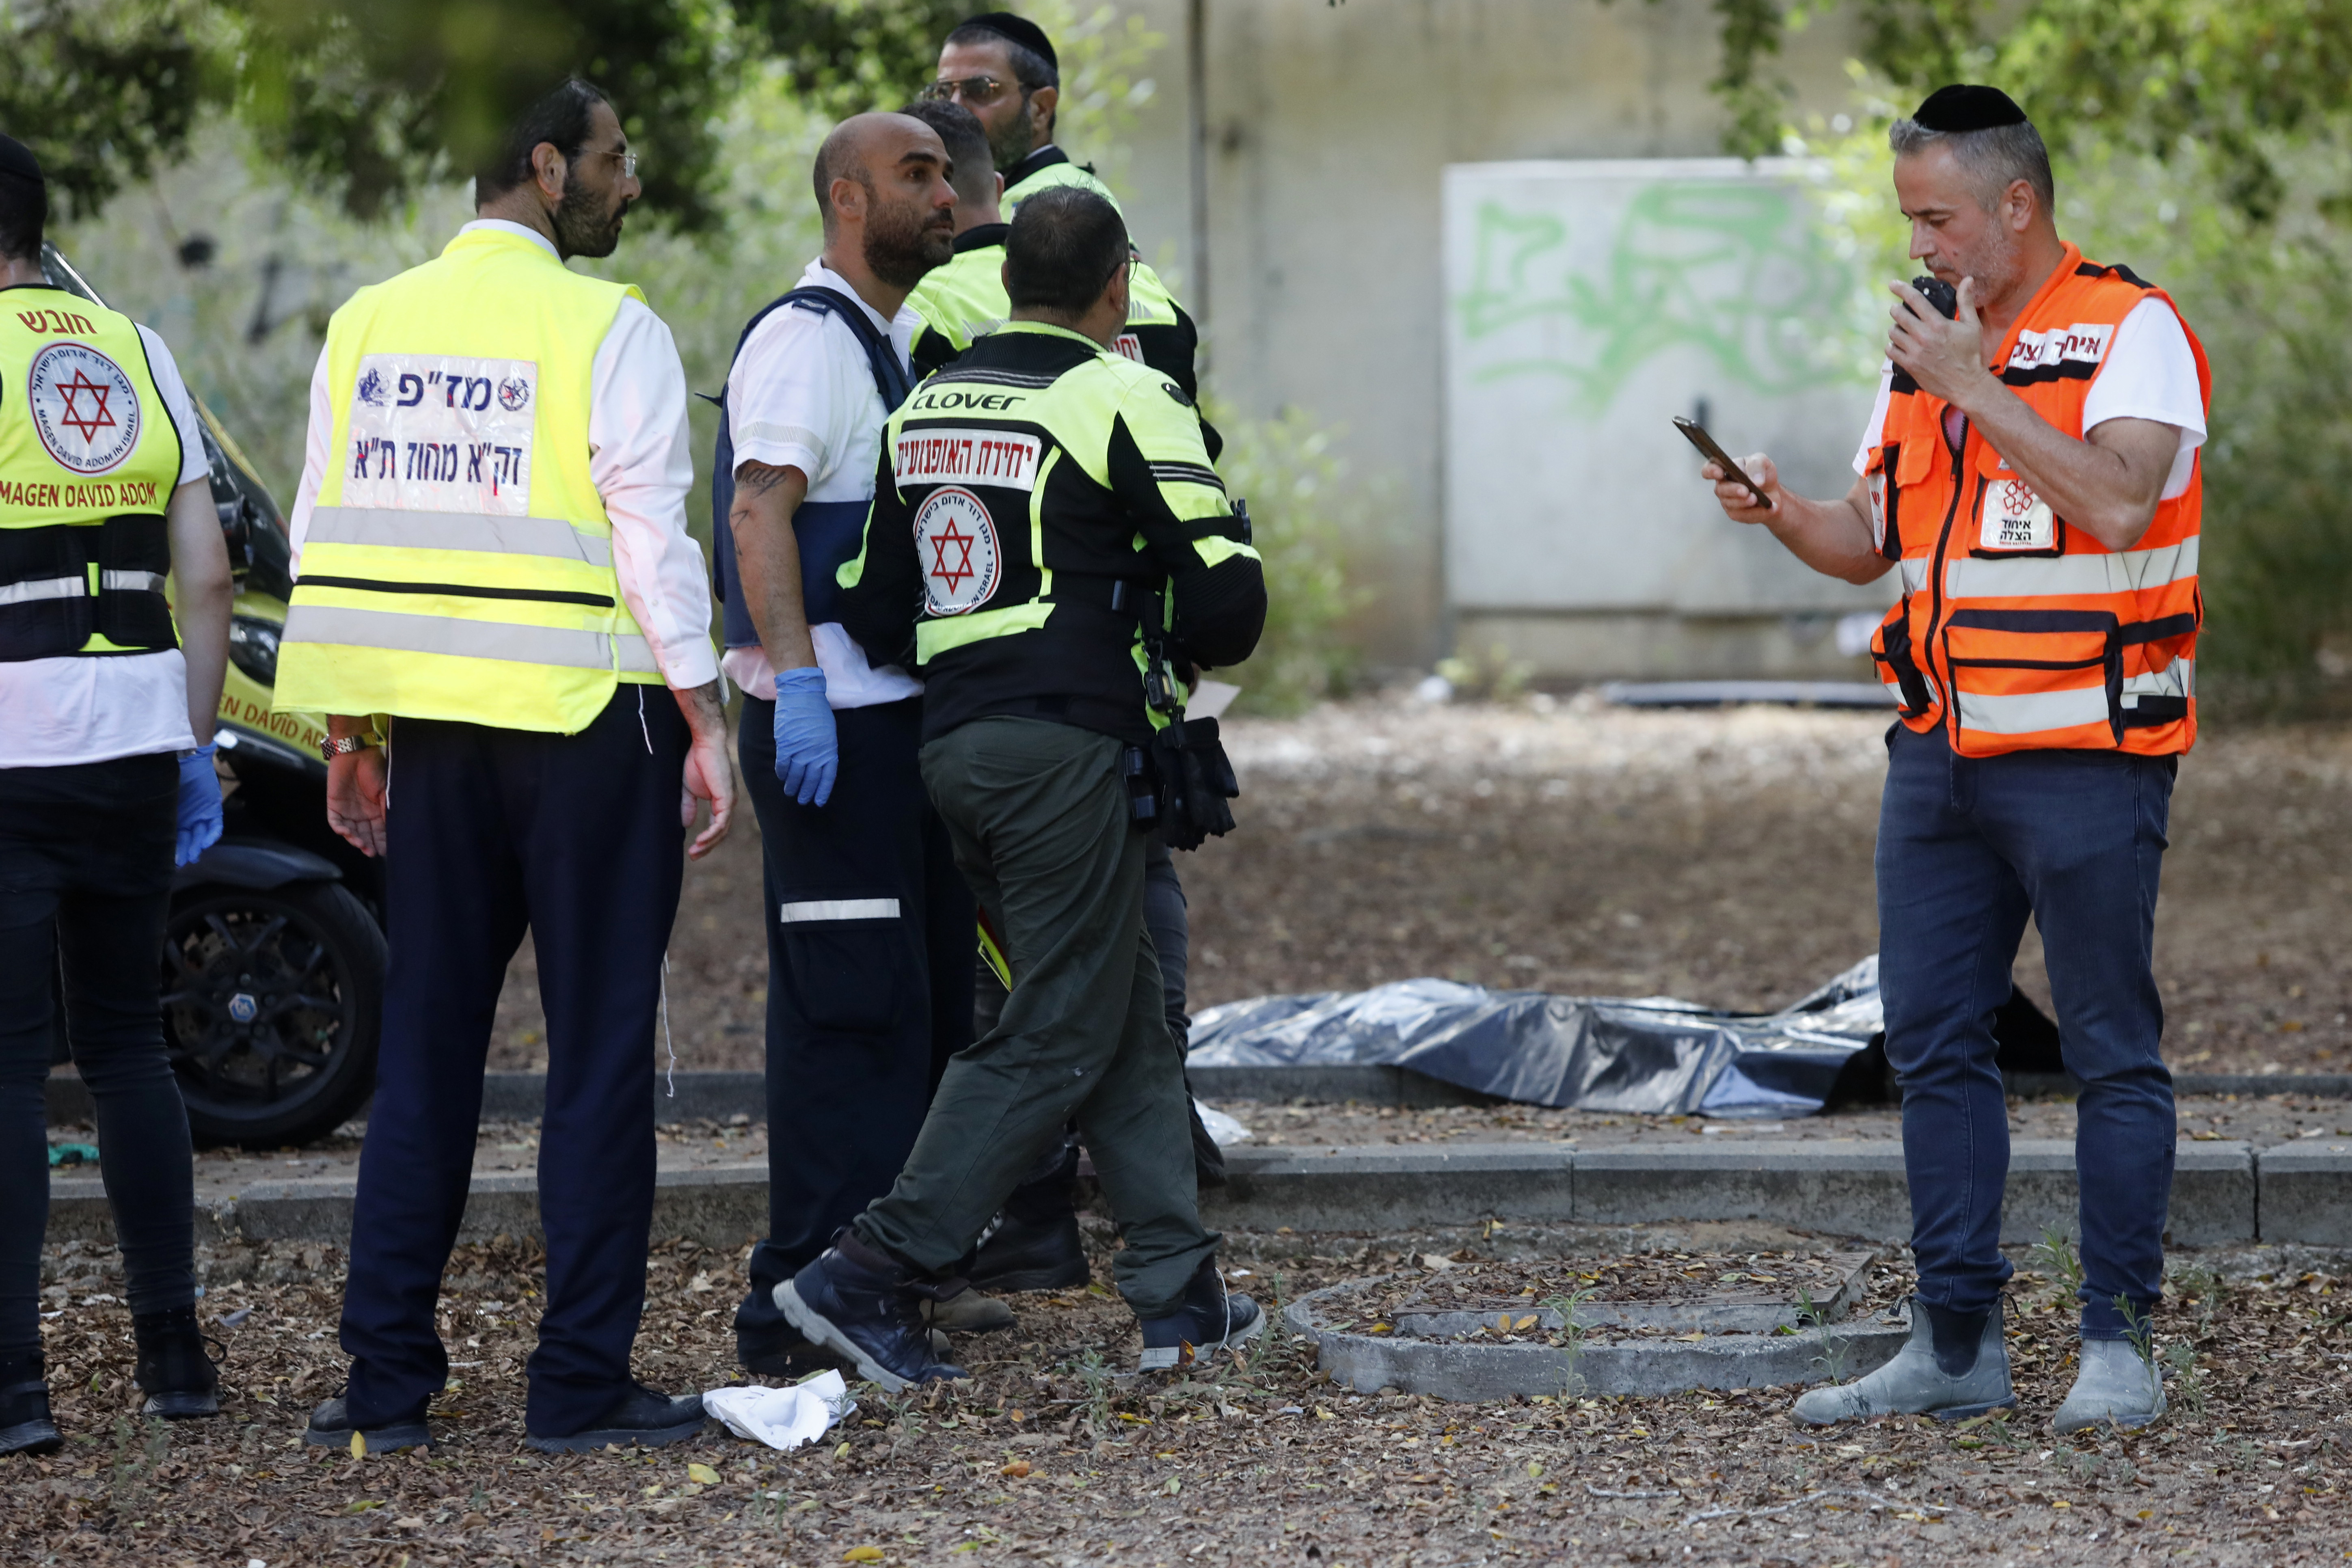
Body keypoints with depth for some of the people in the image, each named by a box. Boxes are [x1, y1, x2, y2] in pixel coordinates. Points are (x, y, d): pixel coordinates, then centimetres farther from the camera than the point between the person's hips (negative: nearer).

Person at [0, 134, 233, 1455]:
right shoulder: (138, 354, 11)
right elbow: (209, 577, 9)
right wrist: (197, 743, 15)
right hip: (134, 739, 5)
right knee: (128, 1040, 15)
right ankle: (174, 1355, 16)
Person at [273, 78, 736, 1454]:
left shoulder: (367, 325, 9)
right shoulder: (609, 331, -8)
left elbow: (326, 537, 10)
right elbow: (652, 535, -11)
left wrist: (349, 735, 16)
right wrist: (704, 721, -6)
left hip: (432, 724, 5)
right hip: (589, 721, -5)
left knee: (426, 1046, 10)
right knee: (599, 1055, 1)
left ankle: (388, 1378, 9)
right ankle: (582, 1383, 1)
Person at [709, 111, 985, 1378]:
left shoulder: (901, 337, 20)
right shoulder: (807, 337, -12)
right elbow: (759, 510, -22)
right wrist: (796, 682, -30)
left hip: (906, 707, 10)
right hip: (831, 722, -10)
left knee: (926, 998, 14)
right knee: (851, 1007, -11)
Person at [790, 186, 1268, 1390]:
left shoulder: (924, 409, 14)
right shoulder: (1124, 401, -6)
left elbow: (869, 610, 12)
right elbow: (1226, 602, -9)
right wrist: (1168, 638, 12)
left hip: (952, 742, 8)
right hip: (1069, 746, -8)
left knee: (1127, 1023, 14)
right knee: (1056, 1040, -3)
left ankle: (1179, 1296, 13)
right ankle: (874, 1274, -9)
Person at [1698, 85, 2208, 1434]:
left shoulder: (2133, 333, -7)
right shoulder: (1927, 343, 15)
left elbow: (2117, 502, -22)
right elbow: (1870, 542, 16)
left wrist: (1974, 388, -19)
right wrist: (1782, 514, -4)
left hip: (2087, 754, -7)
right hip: (1943, 753, 7)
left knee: (2113, 1053, -2)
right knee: (1936, 1045, 7)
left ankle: (2120, 1345, 3)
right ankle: (1957, 1344, 12)